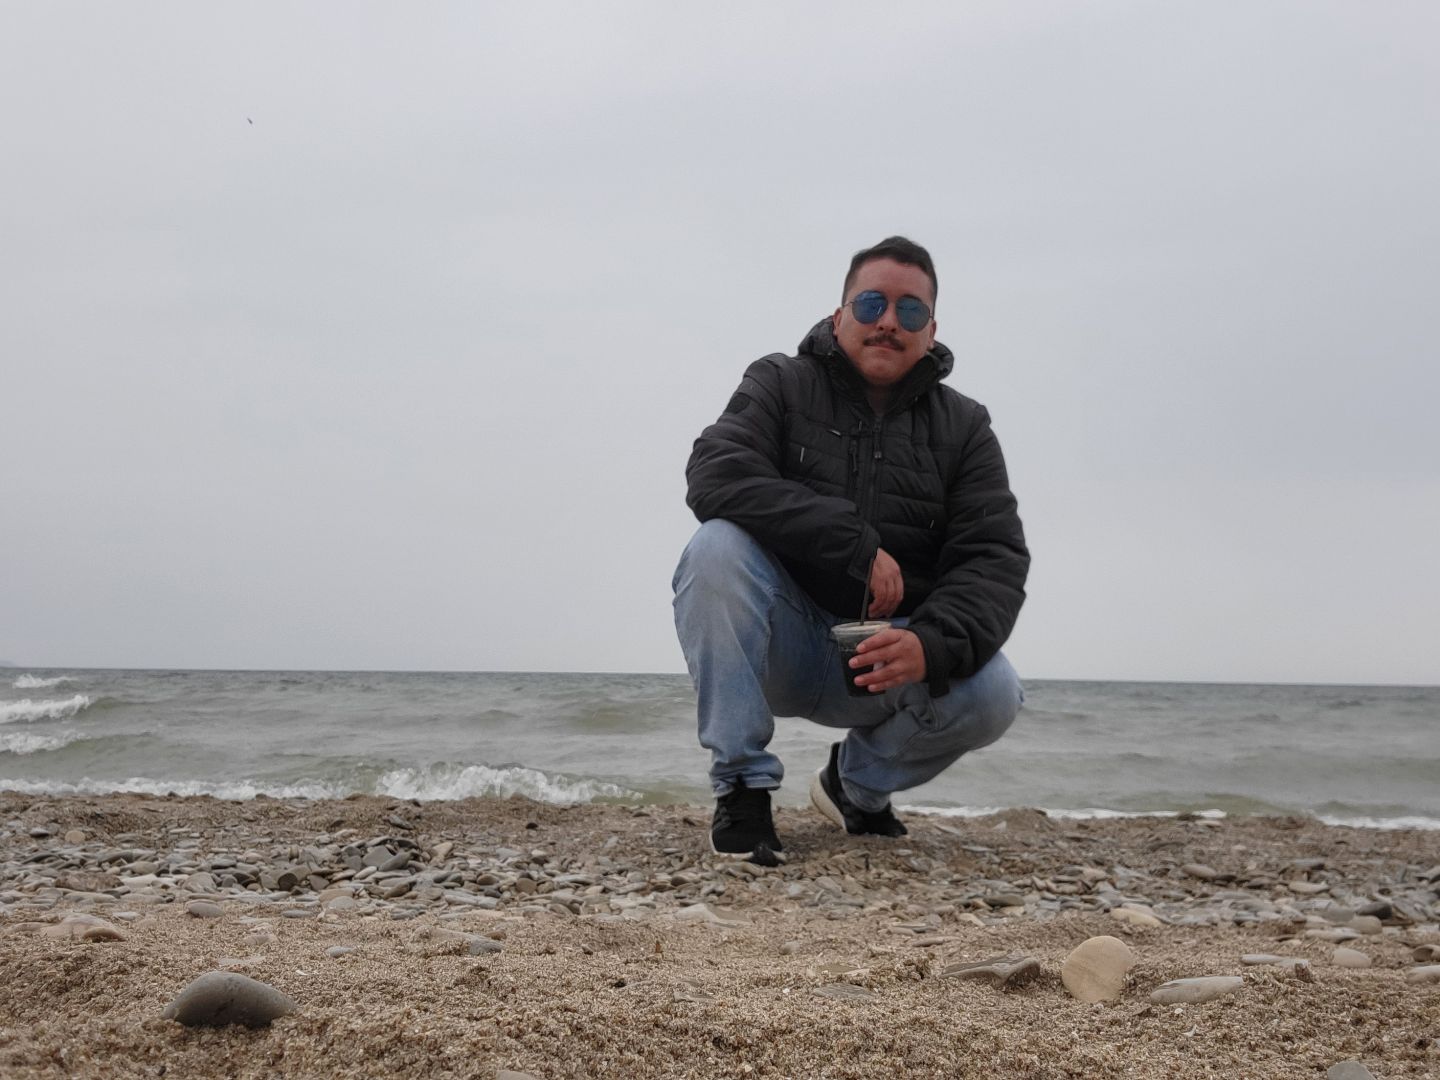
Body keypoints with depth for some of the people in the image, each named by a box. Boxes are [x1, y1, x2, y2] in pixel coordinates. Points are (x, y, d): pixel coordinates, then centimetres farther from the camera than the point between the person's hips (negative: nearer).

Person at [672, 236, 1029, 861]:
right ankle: (741, 787, -19)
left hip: (890, 654, 2)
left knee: (992, 692, -27)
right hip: (781, 644, -1)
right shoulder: (779, 383, 0)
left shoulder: (964, 427, 5)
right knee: (719, 547, -30)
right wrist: (858, 546, -27)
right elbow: (714, 477, -20)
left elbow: (995, 559, -7)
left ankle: (857, 780, 7)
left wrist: (931, 644, -29)